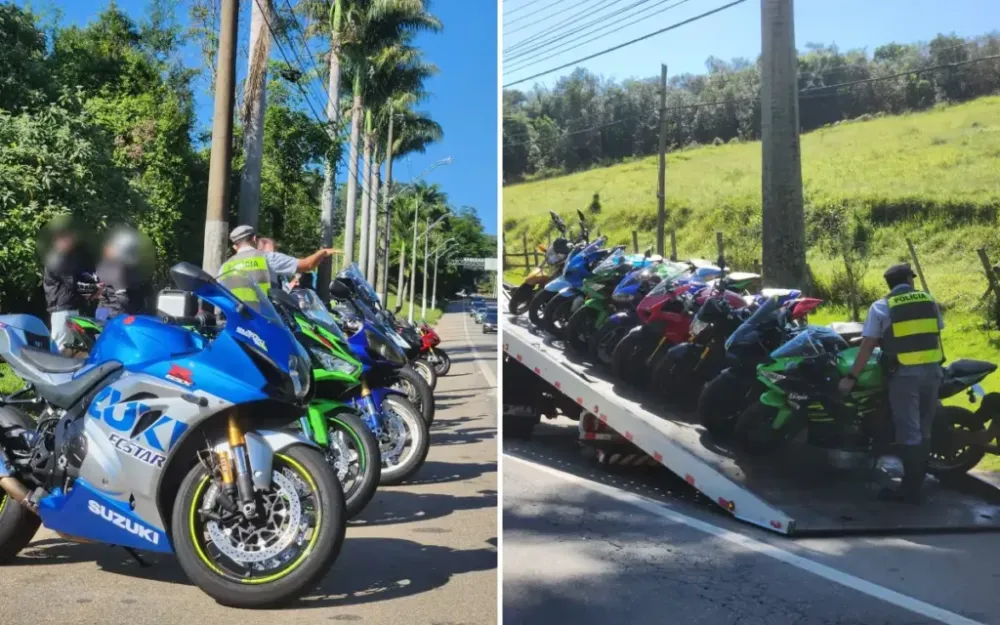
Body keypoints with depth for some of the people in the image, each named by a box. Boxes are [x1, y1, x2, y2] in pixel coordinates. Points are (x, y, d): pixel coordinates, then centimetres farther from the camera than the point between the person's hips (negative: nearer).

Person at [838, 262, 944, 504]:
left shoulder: (881, 307, -3)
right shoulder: (929, 301, 9)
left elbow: (867, 346, -6)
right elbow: (936, 334, 17)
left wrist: (851, 377, -1)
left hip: (904, 374, -4)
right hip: (932, 371, 5)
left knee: (909, 433, -2)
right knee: (924, 431, 14)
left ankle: (911, 490, 2)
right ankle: (917, 483, 22)